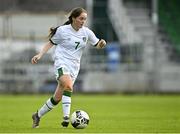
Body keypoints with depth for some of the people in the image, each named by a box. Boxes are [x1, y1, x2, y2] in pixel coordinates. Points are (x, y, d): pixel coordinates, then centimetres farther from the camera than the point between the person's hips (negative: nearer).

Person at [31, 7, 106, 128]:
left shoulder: (86, 32, 4)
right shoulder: (62, 30, -6)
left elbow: (97, 45, 14)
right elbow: (51, 43, 6)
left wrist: (101, 44, -10)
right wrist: (40, 55, -5)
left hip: (74, 66, 4)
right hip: (62, 62, -4)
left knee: (57, 97, 2)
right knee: (68, 86, -34)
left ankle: (38, 116, 21)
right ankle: (66, 117, -33)